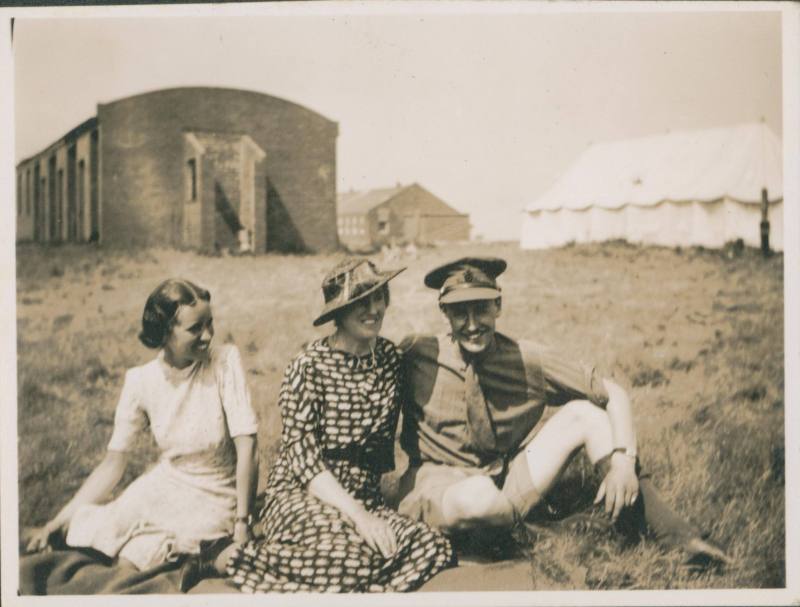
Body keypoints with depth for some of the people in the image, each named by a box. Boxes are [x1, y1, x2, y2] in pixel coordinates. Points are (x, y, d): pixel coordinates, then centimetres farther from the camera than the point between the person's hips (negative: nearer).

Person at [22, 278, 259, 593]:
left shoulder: (225, 361, -17)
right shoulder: (141, 381, -8)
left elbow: (247, 448, -18)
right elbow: (113, 464, -2)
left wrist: (242, 521, -20)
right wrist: (61, 519, -8)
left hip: (214, 497, -4)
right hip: (161, 488, 4)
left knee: (131, 558, -19)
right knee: (82, 535, -11)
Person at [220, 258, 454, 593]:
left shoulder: (389, 357, 6)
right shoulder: (310, 365, -11)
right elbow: (303, 458, -15)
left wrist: (369, 511, 6)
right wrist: (358, 515, -25)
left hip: (364, 497, 6)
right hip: (301, 493, -6)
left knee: (432, 547, -21)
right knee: (354, 554, -36)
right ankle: (227, 557, -14)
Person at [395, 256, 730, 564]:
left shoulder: (528, 362, -8)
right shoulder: (416, 355, -14)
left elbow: (614, 393, -5)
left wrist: (623, 460, -19)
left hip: (509, 481, 4)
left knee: (584, 413, -13)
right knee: (478, 498, -42)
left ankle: (674, 532, -11)